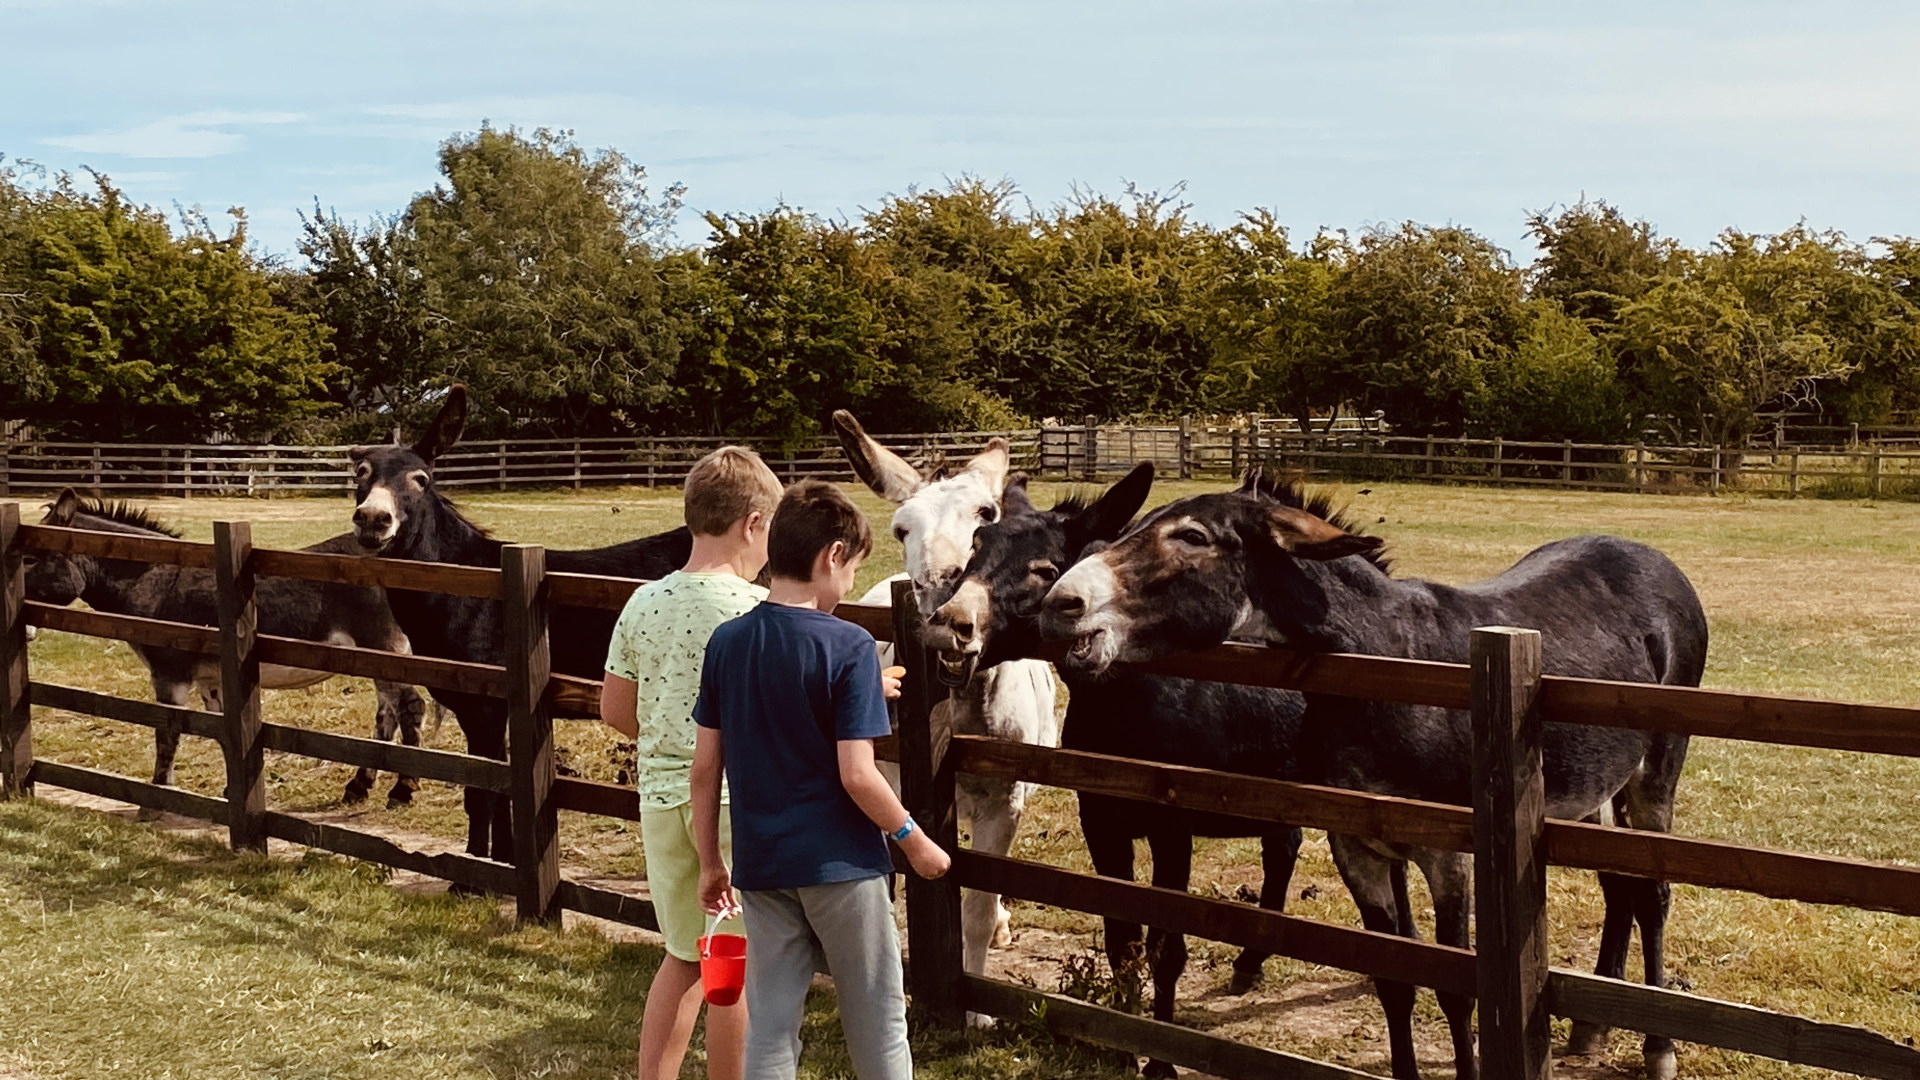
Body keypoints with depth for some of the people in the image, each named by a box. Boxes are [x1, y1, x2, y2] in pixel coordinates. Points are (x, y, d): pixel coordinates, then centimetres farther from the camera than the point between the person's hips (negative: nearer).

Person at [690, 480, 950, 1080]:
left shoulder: (726, 643, 1)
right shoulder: (849, 647, -14)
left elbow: (705, 767, 4)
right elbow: (857, 776, -17)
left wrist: (710, 862, 13)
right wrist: (915, 843, -3)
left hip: (761, 867, 5)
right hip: (841, 864, -5)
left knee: (770, 1027, 11)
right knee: (877, 1026, 10)